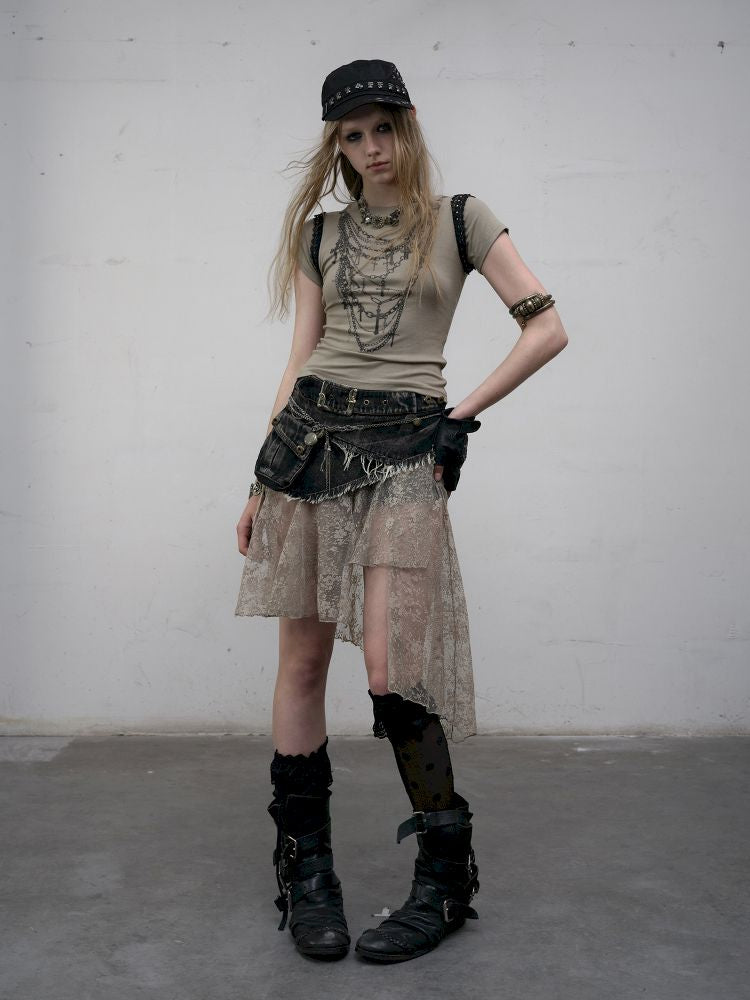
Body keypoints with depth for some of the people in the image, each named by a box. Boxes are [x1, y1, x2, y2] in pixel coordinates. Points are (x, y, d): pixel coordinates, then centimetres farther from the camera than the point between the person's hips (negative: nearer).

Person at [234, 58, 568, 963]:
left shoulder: (458, 219, 6)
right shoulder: (321, 233, 15)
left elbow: (547, 328, 2)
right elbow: (301, 358, 14)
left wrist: (464, 413, -3)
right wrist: (261, 481, 11)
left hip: (404, 448, -4)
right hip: (310, 437, 4)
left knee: (390, 666, -12)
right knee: (303, 653, 3)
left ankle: (445, 880, 5)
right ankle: (304, 869, 16)